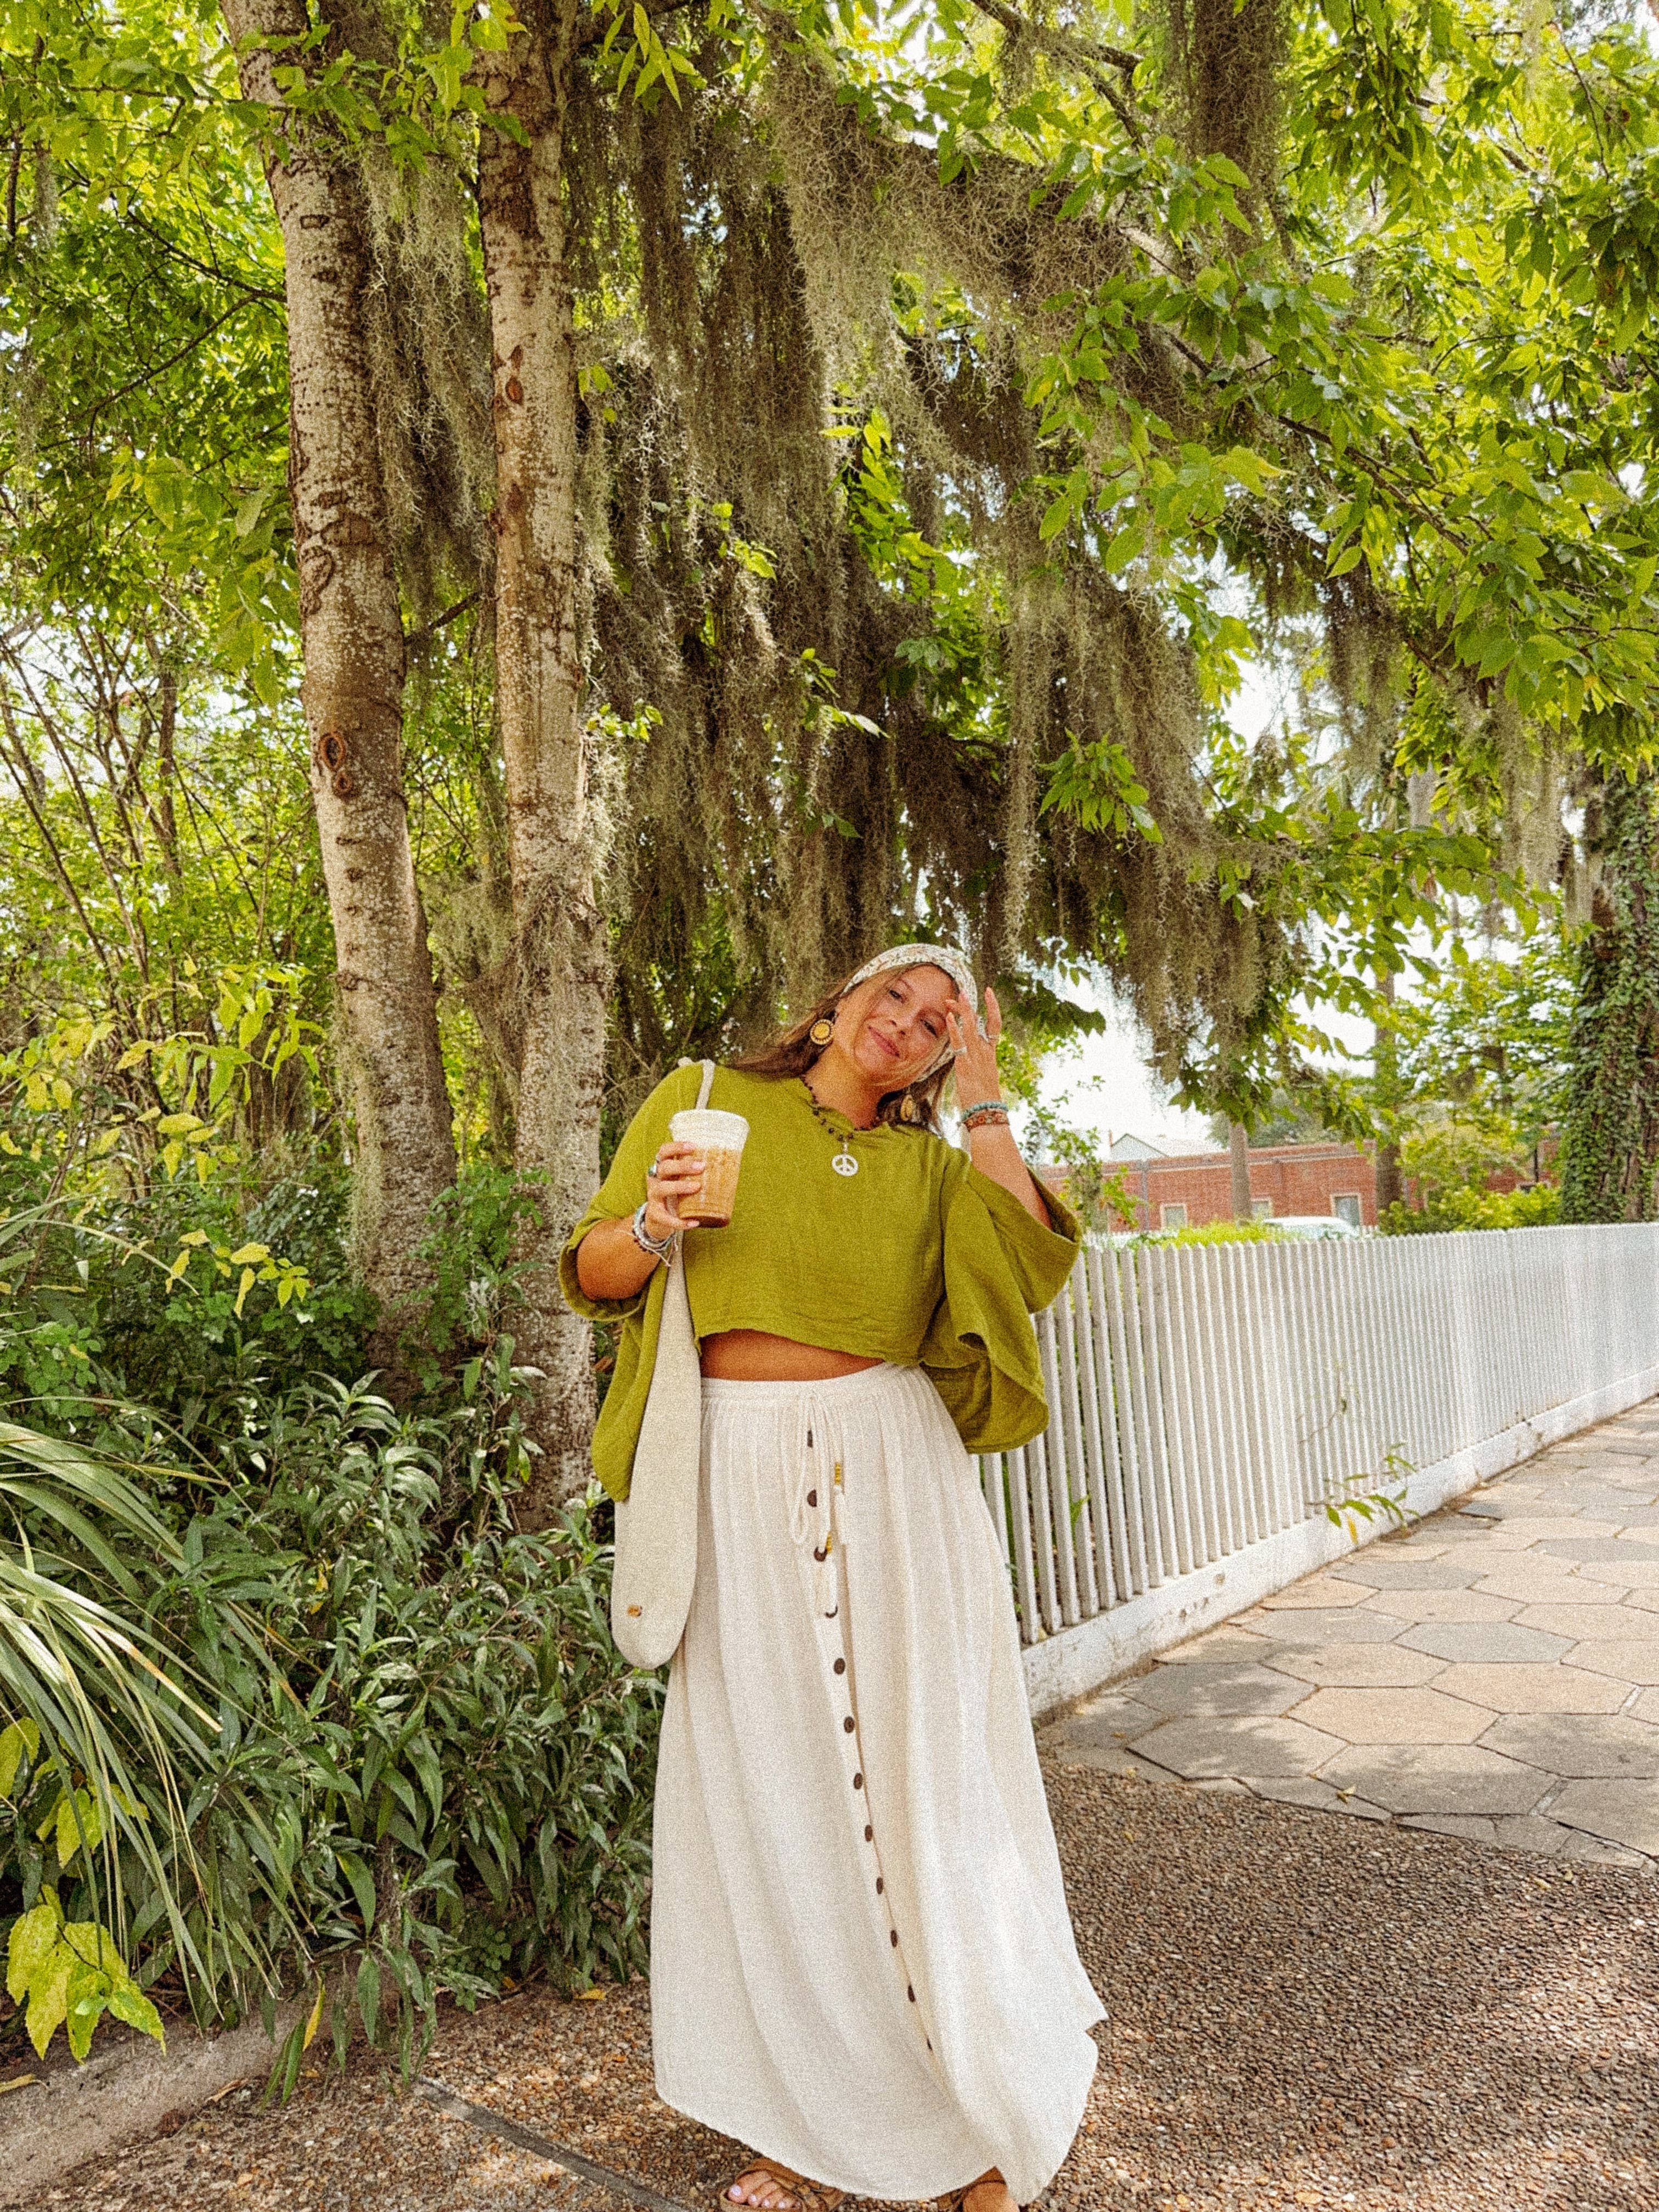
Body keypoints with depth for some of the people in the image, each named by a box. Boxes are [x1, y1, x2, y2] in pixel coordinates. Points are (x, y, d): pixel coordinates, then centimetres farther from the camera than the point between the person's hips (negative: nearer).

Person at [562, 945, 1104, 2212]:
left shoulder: (929, 1161, 9)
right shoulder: (706, 1101, 5)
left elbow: (1027, 1274, -9)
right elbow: (596, 1277, 6)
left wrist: (986, 1104, -4)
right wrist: (652, 1224, -15)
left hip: (894, 1479, 1)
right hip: (745, 1478, 0)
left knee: (915, 1769, 6)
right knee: (770, 1783, 7)